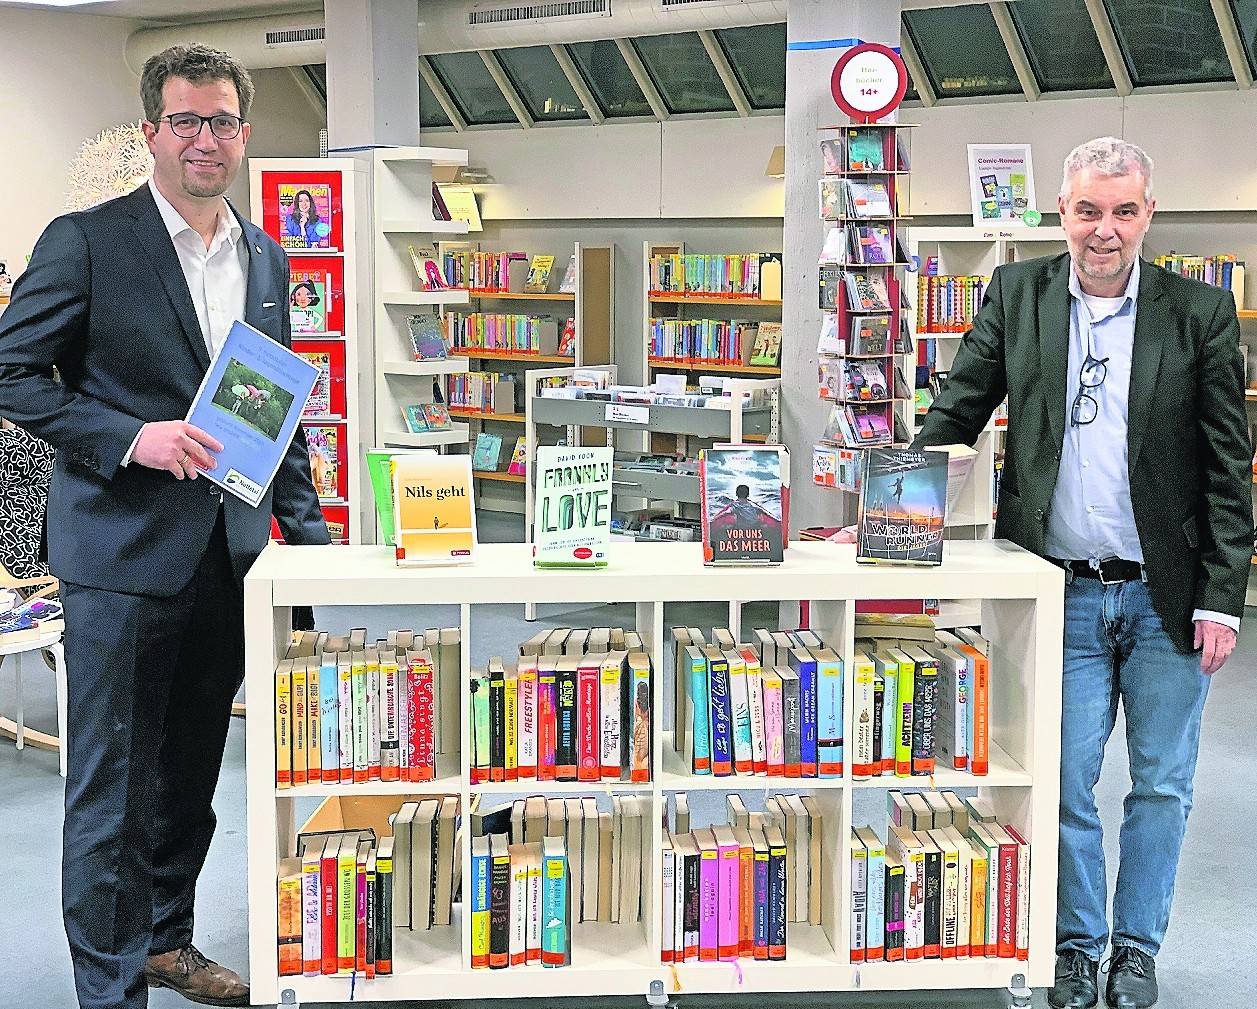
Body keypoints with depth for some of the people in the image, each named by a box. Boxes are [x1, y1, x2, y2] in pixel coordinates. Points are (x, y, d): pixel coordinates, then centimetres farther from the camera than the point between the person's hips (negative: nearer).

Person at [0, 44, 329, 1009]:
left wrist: (306, 527, 9)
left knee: (191, 771, 17)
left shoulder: (266, 258, 12)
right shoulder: (86, 241, -6)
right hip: (124, 552, -6)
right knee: (114, 782, 2)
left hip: (227, 552, 6)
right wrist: (131, 439, -20)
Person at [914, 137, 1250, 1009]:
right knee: (1065, 785, 6)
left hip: (1168, 597, 0)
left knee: (1163, 787, 11)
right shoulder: (1017, 293, 2)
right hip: (1065, 594, 0)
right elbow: (954, 417, 4)